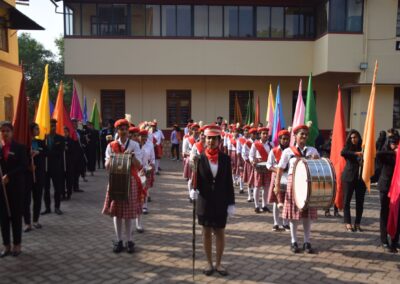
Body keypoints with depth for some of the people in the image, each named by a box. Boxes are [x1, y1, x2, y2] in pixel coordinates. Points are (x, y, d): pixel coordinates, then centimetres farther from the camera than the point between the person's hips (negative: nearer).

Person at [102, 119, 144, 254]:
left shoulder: (134, 145, -1)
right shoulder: (111, 146, 2)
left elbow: (139, 165, -6)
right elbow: (107, 166, 0)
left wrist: (132, 156, -23)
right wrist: (111, 159, -20)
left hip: (130, 181, -1)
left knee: (129, 211, 4)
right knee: (116, 211, 6)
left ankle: (129, 240, 16)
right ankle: (118, 240, 18)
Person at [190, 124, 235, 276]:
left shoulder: (225, 158, -2)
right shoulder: (199, 158, -5)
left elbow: (229, 182, -1)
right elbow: (195, 179, -2)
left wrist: (231, 203, -3)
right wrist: (193, 189, -24)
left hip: (221, 202, 1)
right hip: (204, 202, 0)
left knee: (220, 233, 9)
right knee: (207, 232, 11)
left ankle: (218, 263, 25)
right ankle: (209, 263, 26)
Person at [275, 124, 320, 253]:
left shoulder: (312, 150, 7)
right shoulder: (288, 151, -1)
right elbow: (280, 169, -2)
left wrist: (317, 160, -10)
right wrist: (277, 184, -9)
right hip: (293, 183, -2)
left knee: (307, 214, 7)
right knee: (293, 214, 4)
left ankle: (307, 242, 18)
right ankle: (294, 242, 16)